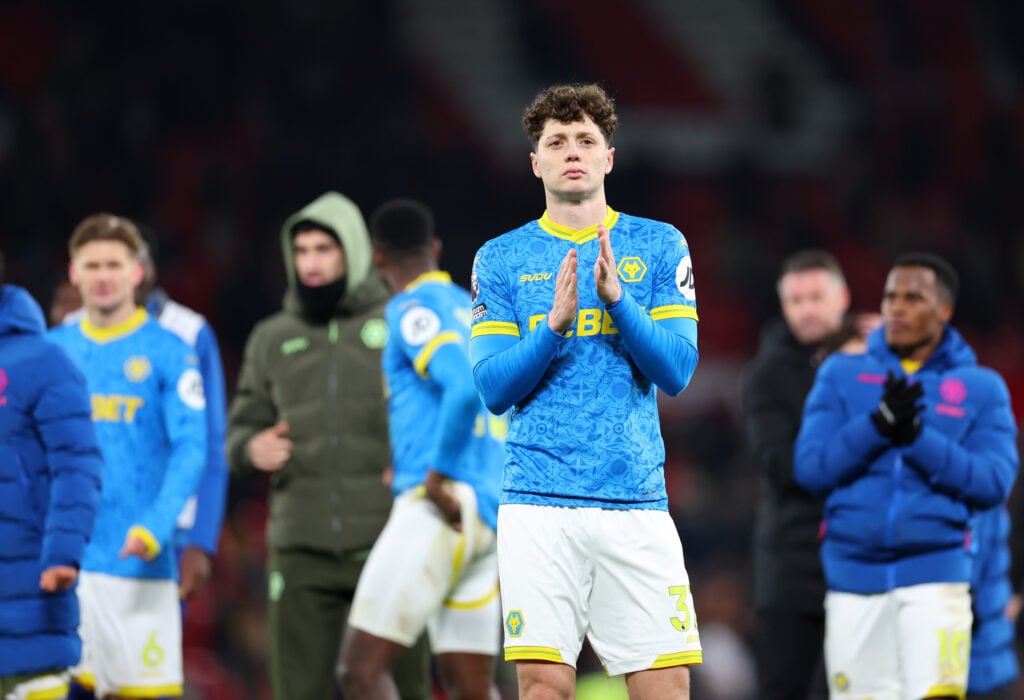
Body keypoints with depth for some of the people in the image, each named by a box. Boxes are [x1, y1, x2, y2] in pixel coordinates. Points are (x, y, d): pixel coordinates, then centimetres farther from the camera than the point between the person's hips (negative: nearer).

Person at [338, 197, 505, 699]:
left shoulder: (415, 310, -5)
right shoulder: (474, 310, 21)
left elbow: (466, 389, -22)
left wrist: (439, 475, -16)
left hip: (439, 510, -9)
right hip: (489, 518, 9)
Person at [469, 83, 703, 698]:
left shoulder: (658, 246, 9)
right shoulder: (501, 259, 9)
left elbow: (677, 371, 0)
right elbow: (493, 388, 2)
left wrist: (616, 298, -13)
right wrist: (555, 324, -13)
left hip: (637, 501, 0)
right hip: (539, 503, 0)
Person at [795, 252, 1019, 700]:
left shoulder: (981, 388, 6)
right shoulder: (842, 376, 9)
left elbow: (992, 485, -5)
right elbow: (811, 470, -2)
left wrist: (916, 437, -17)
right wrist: (878, 424, -16)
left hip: (936, 573, -2)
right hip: (854, 574, 2)